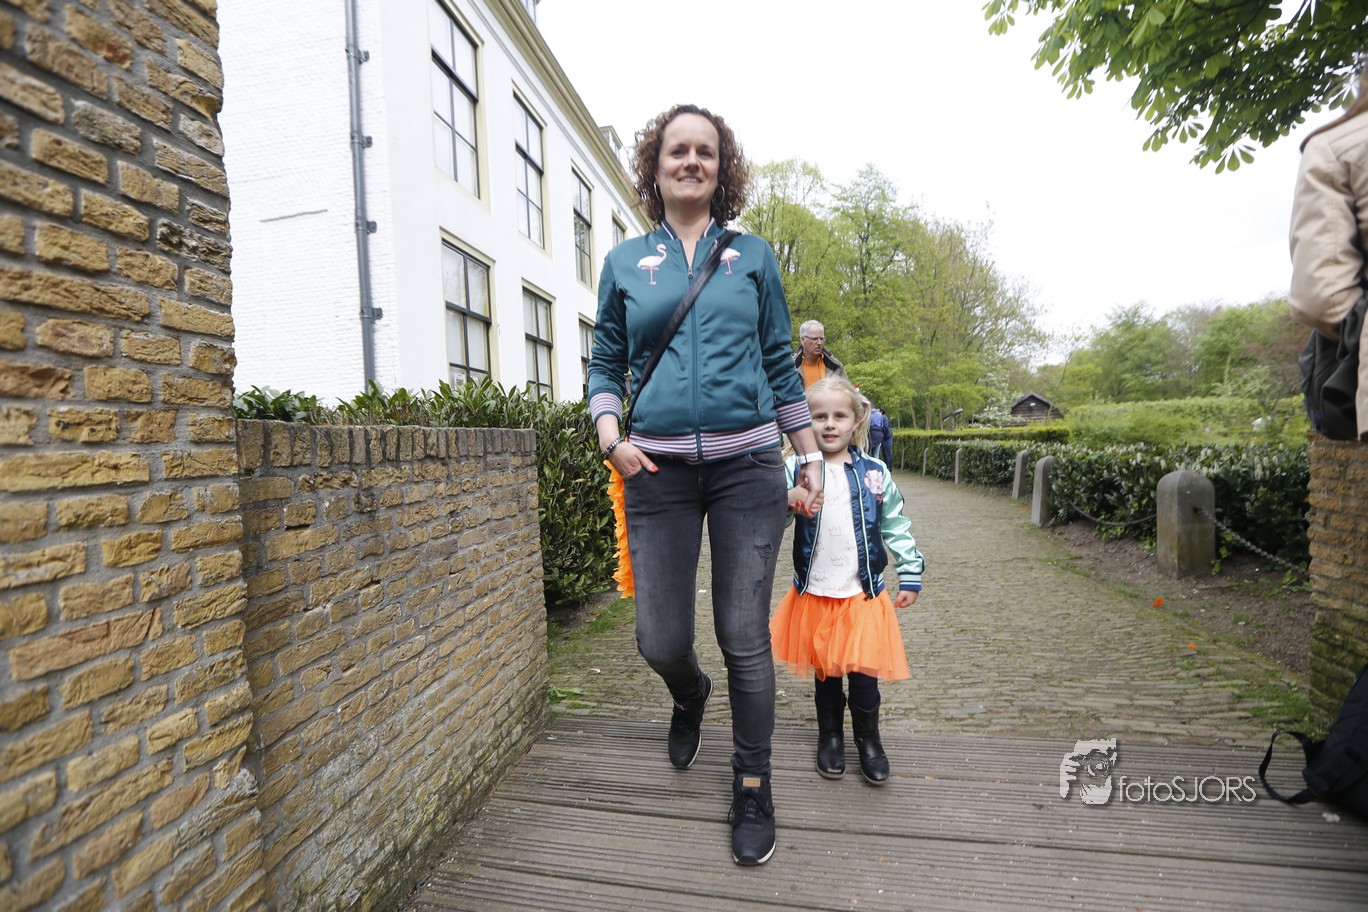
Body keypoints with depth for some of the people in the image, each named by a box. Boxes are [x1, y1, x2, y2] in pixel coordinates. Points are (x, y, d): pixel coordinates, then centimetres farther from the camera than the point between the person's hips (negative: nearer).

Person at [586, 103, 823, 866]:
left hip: (747, 466, 0)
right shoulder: (625, 263, 12)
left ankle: (754, 788, 27)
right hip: (658, 471, 1)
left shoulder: (753, 257, 11)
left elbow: (781, 365, 12)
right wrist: (612, 438, -5)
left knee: (745, 638, 3)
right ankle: (692, 696, 41)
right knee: (661, 642, 2)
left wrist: (813, 457, 10)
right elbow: (605, 366, 13)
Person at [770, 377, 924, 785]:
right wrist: (787, 499, -33)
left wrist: (911, 577, 5)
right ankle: (830, 736, 36)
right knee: (825, 672, 13)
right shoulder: (797, 469, -5)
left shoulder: (874, 472, 0)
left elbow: (896, 527, 6)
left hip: (864, 594, 0)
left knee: (864, 672, 6)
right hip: (815, 593, 0)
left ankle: (868, 739, 31)